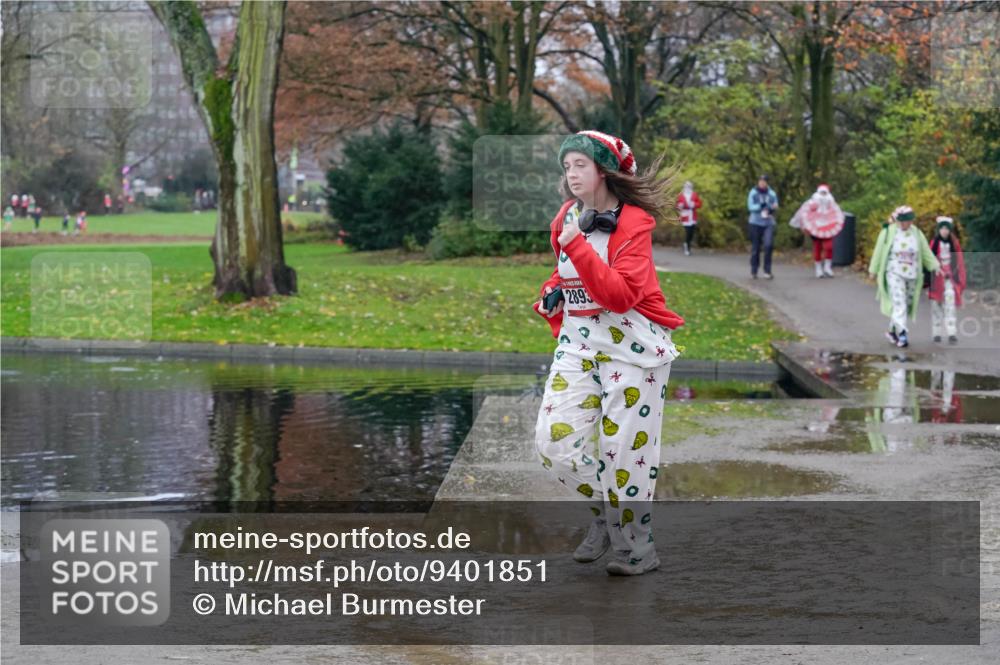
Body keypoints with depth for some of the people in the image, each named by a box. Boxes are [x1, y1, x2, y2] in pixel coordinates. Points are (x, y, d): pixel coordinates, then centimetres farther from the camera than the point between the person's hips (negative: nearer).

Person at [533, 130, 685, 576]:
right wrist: (552, 294, 8)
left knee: (622, 447, -3)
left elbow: (620, 294, -25)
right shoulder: (566, 218, 8)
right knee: (554, 438, -4)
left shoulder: (633, 222, -13)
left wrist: (577, 247, -29)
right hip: (578, 341, 6)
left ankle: (636, 549, 13)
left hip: (631, 343, -6)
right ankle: (606, 514, 18)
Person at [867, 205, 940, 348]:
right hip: (894, 274, -5)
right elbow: (878, 251, 0)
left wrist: (935, 266, 3)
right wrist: (874, 270, 4)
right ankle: (902, 335, -18)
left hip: (912, 275, 5)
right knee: (899, 304, -15)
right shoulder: (888, 232, -6)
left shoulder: (916, 233, 5)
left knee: (907, 305, 9)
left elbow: (926, 251, 11)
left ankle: (893, 331, 26)